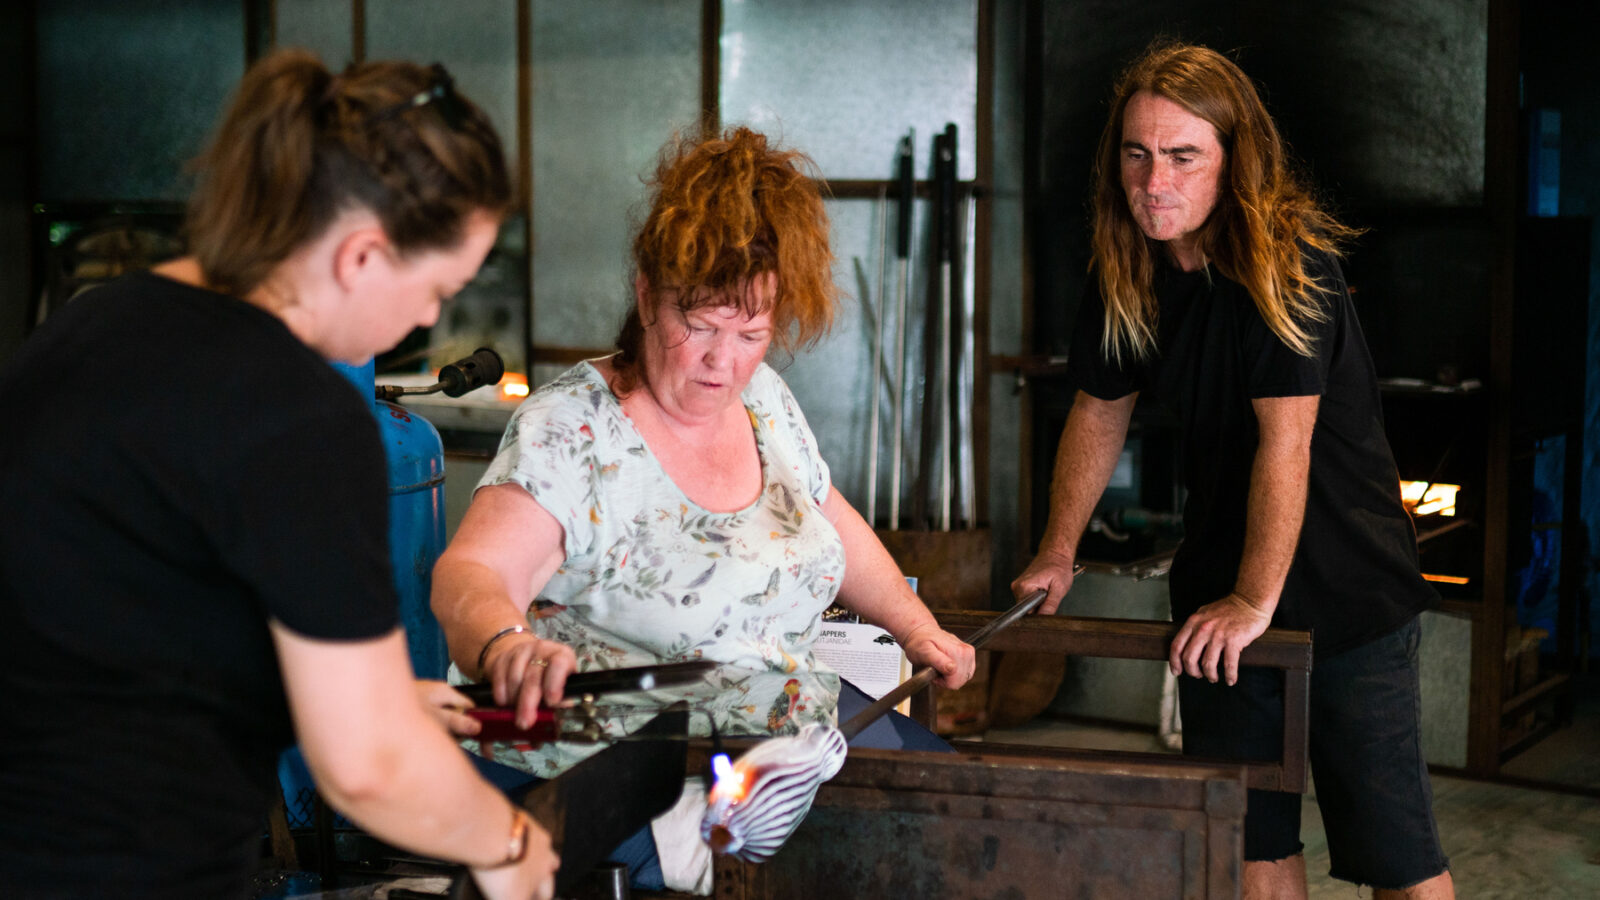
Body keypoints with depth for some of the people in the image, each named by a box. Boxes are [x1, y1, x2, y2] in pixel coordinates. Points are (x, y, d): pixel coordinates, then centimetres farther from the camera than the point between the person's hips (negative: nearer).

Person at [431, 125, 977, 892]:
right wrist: (506, 645, -50)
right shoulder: (569, 428, -14)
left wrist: (916, 628, 15)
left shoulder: (764, 400, 8)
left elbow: (832, 522, 26)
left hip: (802, 728, 8)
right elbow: (470, 572, -28)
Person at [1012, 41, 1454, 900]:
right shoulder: (1125, 275, 0)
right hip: (1219, 587, 6)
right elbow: (1100, 411, 12)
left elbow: (1285, 440, -25)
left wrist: (1257, 599, -26)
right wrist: (1057, 552, 9)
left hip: (1348, 578, -6)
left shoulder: (1287, 263, -21)